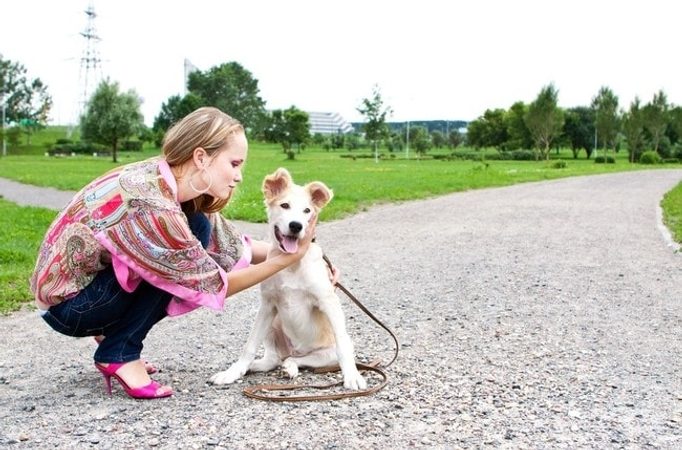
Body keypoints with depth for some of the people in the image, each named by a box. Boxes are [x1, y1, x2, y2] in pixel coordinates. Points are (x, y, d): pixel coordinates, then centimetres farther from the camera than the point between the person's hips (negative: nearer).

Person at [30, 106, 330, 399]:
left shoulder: (173, 183, -6)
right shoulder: (152, 204, -31)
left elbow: (232, 246, 4)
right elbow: (212, 286, -20)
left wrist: (298, 252, -4)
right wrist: (286, 258, -16)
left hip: (92, 278, 9)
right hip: (65, 303, -9)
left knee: (195, 238, 0)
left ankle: (114, 334, 11)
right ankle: (119, 355, -10)